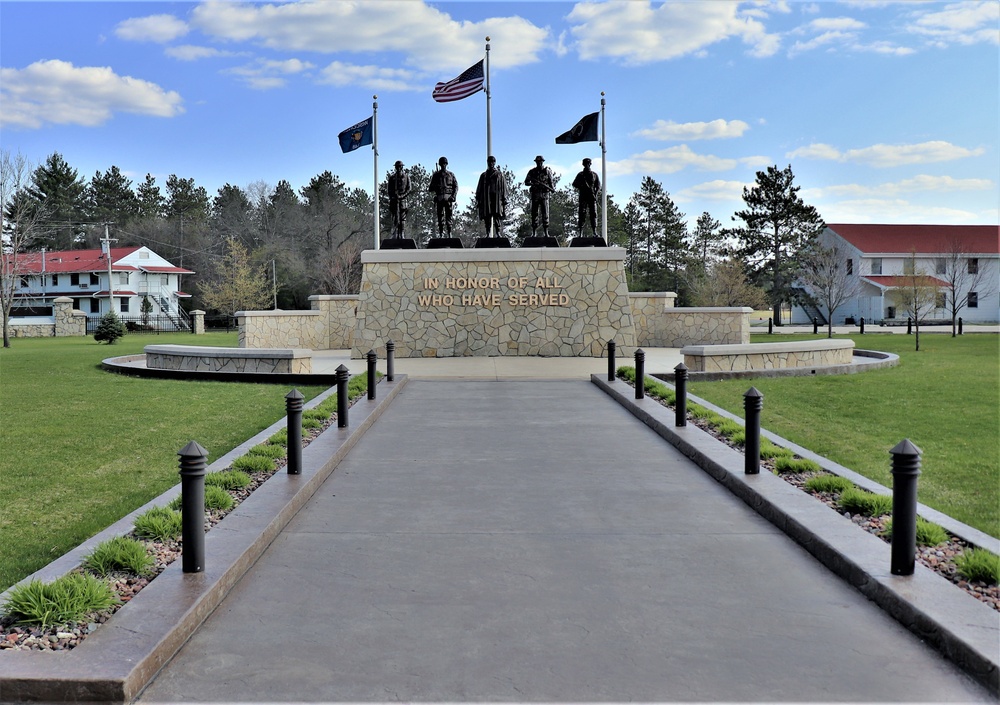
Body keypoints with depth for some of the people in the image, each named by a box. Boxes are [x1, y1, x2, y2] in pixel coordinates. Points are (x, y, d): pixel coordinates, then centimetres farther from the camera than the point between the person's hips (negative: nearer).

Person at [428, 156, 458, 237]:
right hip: (439, 198, 1)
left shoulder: (451, 175, 10)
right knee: (440, 216, 0)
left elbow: (456, 186, 8)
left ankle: (449, 233, -2)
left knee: (448, 216, -4)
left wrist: (453, 196, -6)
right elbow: (431, 188, 10)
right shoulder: (436, 175, 11)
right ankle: (441, 234, 2)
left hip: (448, 198, -1)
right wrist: (436, 187, -13)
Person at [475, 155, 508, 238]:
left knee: (497, 218, -9)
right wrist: (478, 200, 7)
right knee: (487, 218, -2)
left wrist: (504, 199, -3)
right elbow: (479, 189, 15)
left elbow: (504, 187, 7)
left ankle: (498, 234, -7)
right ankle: (488, 234, 0)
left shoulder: (500, 174, 12)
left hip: (497, 199, -2)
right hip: (486, 199, 2)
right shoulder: (483, 175, 17)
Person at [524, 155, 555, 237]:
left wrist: (553, 188, -6)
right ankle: (534, 232, 7)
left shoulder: (547, 171, 4)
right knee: (534, 214, 2)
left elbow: (552, 180, 11)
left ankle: (546, 232, 1)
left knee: (545, 214, -4)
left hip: (544, 195, -1)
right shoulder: (532, 172, 6)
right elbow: (526, 182, 5)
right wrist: (532, 183, -14)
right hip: (535, 195, 1)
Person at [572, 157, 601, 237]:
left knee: (593, 214, -6)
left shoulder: (594, 175, 13)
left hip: (592, 197, 1)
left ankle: (595, 232, -9)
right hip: (583, 197, -1)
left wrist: (596, 194, -7)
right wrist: (581, 187, -10)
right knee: (582, 215, -5)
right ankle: (580, 232, -6)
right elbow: (574, 184, 7)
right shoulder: (580, 175, 11)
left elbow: (598, 186, 9)